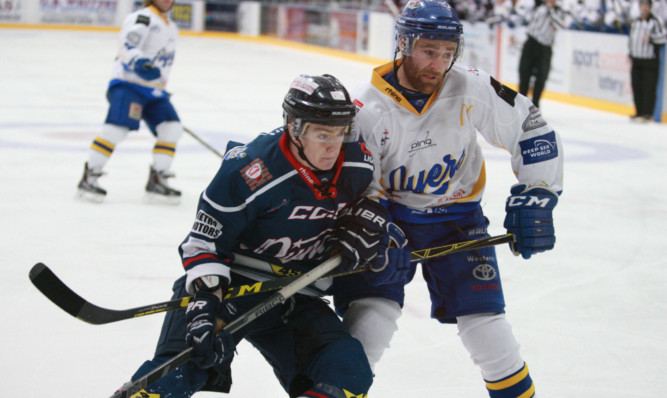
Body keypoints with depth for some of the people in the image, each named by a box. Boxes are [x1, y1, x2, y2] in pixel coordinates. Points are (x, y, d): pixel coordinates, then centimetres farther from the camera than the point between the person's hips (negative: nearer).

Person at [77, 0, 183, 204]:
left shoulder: (170, 27, 21)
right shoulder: (143, 18, -8)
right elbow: (128, 43, -26)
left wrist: (162, 90, 31)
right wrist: (139, 63, -43)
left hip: (152, 89, 8)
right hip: (127, 83, -8)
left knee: (171, 128, -5)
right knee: (117, 127, -22)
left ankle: (156, 182, 0)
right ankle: (89, 178, -15)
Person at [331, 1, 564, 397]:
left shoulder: (471, 89, -18)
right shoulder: (365, 109, -20)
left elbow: (531, 128, -5)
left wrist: (536, 196, -9)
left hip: (456, 216, 1)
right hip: (388, 214, -1)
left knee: (484, 322, -6)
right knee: (371, 317, -16)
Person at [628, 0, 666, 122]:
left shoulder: (655, 22, -6)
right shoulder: (635, 23, 17)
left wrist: (651, 38, -23)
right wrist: (630, 55, 23)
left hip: (650, 61, -6)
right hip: (636, 61, 6)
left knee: (649, 88, -8)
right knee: (636, 87, 5)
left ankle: (648, 114, -5)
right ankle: (639, 112, 14)